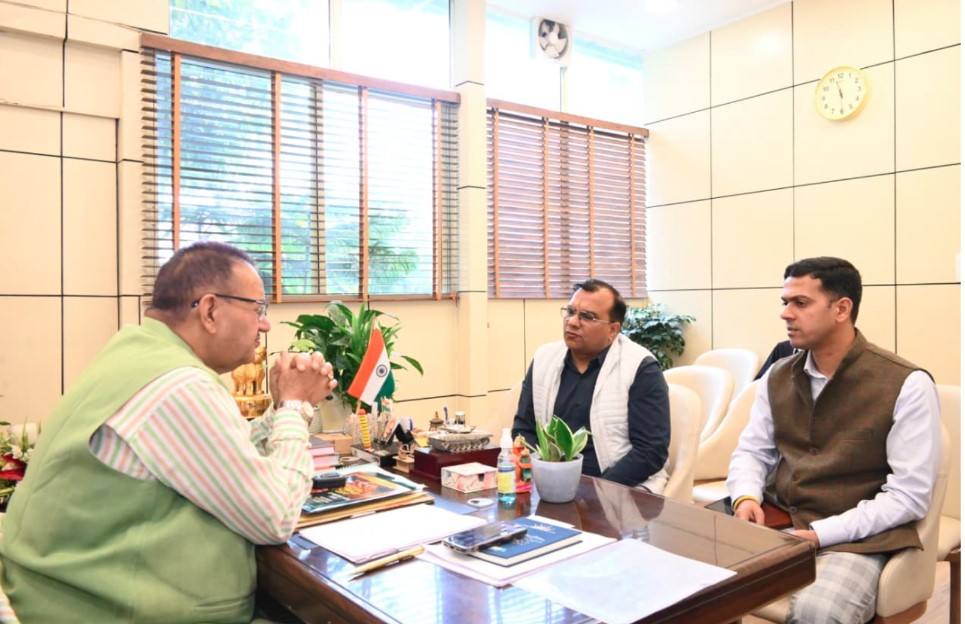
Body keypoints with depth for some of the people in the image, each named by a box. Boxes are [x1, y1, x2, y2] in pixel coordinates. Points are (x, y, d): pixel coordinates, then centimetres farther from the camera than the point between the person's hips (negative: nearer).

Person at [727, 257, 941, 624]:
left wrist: (819, 534, -20)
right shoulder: (778, 377, 7)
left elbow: (909, 495, -13)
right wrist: (746, 498, -11)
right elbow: (751, 452, 12)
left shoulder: (907, 385, -10)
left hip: (855, 537, -5)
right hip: (777, 521, 5)